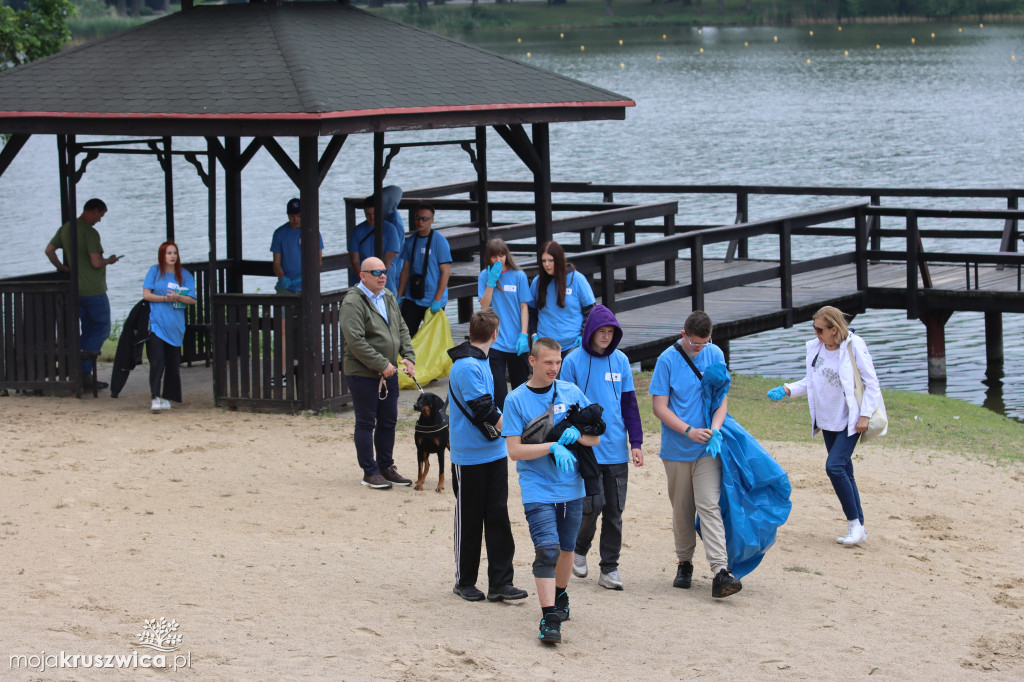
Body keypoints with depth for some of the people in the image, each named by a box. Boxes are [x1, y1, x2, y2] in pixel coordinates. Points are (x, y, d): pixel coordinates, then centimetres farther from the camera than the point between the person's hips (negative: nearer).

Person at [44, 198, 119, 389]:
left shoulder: (65, 228, 7)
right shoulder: (90, 232, -19)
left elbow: (49, 250, 12)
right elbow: (96, 263, -23)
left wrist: (61, 267, 19)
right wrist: (109, 261, -3)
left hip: (75, 289, 8)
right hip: (93, 290, -8)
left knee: (88, 331, 14)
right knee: (102, 329, 2)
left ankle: (84, 375, 9)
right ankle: (84, 371, -9)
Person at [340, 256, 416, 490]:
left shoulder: (388, 298, 11)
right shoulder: (353, 302, -15)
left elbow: (402, 329, 18)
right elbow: (355, 341, -21)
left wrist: (409, 356, 2)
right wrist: (381, 364, -19)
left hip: (389, 372, 8)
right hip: (363, 373, -8)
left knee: (388, 421, 13)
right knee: (366, 423, 1)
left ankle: (386, 467, 24)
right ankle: (370, 472, 8)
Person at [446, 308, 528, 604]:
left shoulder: (479, 362, 12)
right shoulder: (467, 366, -18)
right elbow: (484, 412, -22)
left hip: (494, 454, 8)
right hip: (470, 457, -8)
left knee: (498, 516, 3)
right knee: (469, 519, 4)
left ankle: (500, 582, 3)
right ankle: (465, 582, 16)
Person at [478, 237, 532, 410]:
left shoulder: (518, 276, 0)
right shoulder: (485, 276, 4)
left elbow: (524, 307, 1)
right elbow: (484, 305, -4)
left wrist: (524, 335, -7)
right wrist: (491, 281, -13)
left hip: (516, 342, 0)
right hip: (495, 340, 0)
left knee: (520, 385, 10)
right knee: (498, 388, -6)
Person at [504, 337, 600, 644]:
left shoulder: (571, 392, 3)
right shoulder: (516, 399, -6)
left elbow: (595, 437, 5)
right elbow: (514, 450, -10)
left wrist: (576, 434, -16)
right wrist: (553, 447, -21)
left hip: (571, 488, 4)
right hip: (538, 489, -4)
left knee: (566, 548, 17)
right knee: (547, 549, -16)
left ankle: (560, 595, 41)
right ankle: (549, 618, -17)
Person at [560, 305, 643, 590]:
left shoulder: (621, 360, 6)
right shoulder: (573, 361, -4)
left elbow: (629, 404, 10)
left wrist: (636, 442, 6)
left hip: (617, 449, 3)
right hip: (586, 447, -3)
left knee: (614, 511, 5)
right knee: (593, 506, -8)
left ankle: (609, 569, 13)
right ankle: (579, 549, 21)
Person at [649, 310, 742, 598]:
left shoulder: (715, 355, 2)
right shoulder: (667, 360, -7)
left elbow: (721, 398, 4)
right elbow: (659, 406, -7)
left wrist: (715, 427, -15)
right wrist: (689, 431, -19)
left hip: (707, 449, 0)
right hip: (676, 450, 0)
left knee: (710, 506, -11)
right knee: (682, 510, 10)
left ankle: (720, 572, -19)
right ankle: (684, 563, 28)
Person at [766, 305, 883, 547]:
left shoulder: (854, 346, -14)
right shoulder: (814, 348, 2)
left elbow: (872, 383, -9)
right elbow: (810, 381, 12)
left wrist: (865, 415, -14)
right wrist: (787, 390, -3)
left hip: (850, 421, -6)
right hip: (828, 421, 6)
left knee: (835, 466, -19)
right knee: (844, 472, 9)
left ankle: (854, 523, -9)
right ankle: (858, 527, 16)